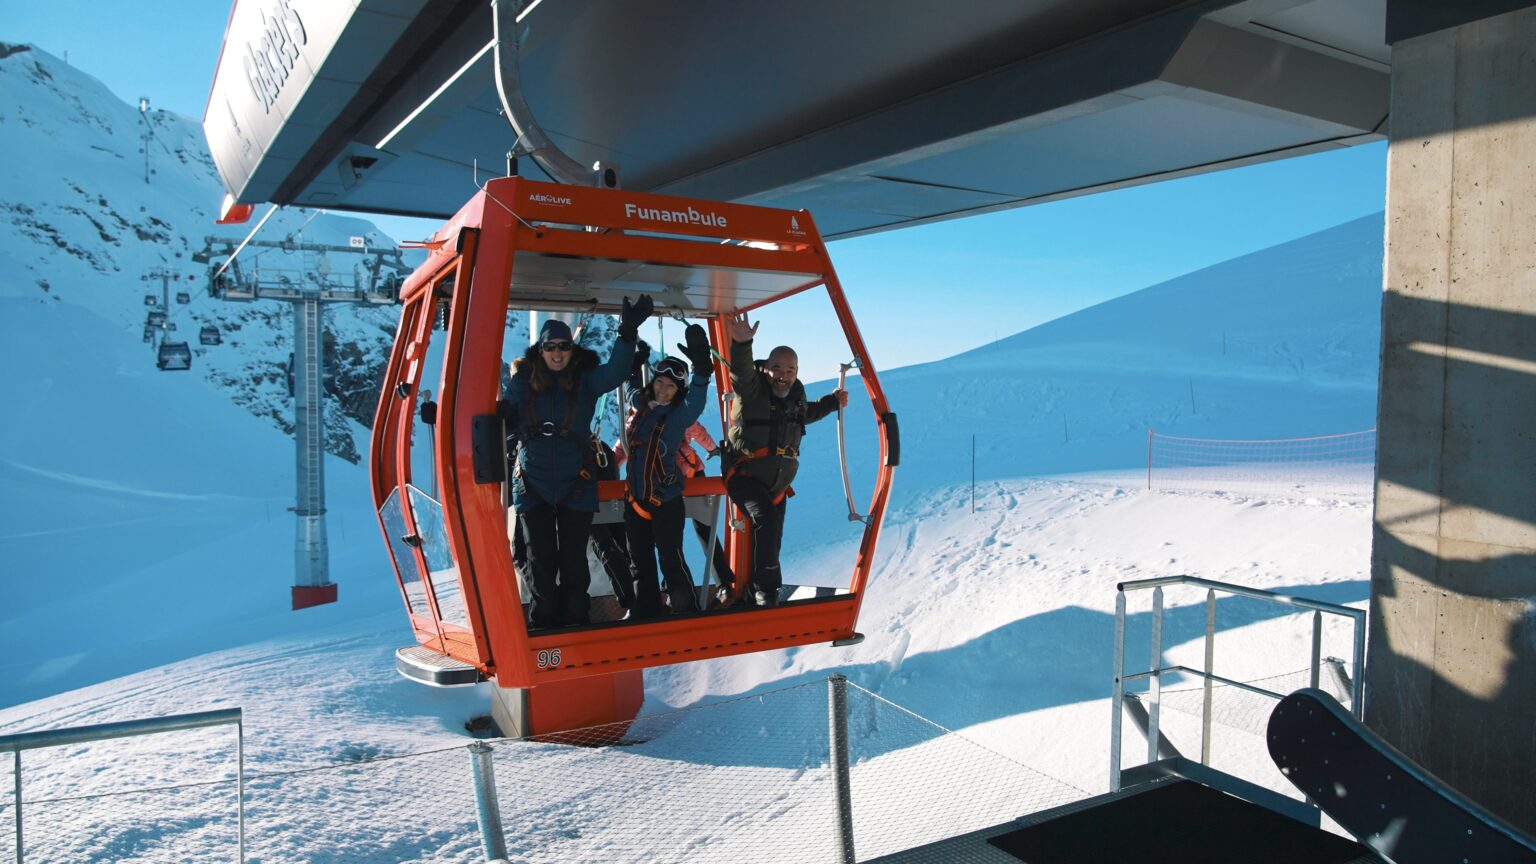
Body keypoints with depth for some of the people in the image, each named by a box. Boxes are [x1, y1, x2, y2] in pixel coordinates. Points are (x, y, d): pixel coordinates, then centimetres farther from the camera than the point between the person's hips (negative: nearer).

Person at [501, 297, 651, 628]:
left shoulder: (585, 379, -2)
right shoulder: (523, 380, 1)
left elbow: (615, 372, -20)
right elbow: (499, 415, 4)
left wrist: (627, 333, -35)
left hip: (576, 485, 0)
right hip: (532, 485, 1)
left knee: (574, 562, 8)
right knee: (541, 563, 7)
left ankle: (575, 623, 21)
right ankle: (542, 624, 18)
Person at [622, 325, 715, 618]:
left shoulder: (680, 414, -11)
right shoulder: (640, 404, 5)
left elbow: (696, 402, -34)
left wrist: (701, 367, -49)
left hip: (666, 500, -6)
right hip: (635, 498, 6)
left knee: (671, 560, -5)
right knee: (640, 562, 15)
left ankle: (685, 613, 8)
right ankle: (645, 613, 28)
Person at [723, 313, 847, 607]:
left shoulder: (795, 393, 5)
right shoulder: (752, 388, -15)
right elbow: (741, 371, -39)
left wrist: (831, 402, 23)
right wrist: (741, 344, -57)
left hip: (777, 484, 7)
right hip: (745, 476, -7)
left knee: (768, 540, 13)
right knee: (767, 520, -32)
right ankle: (765, 587, -18)